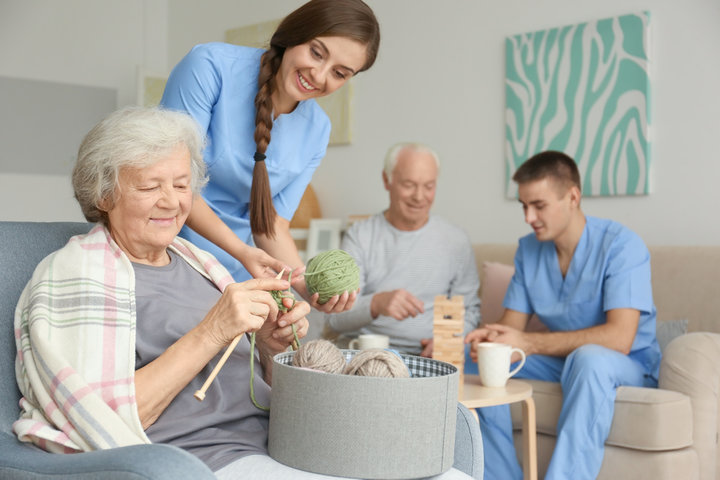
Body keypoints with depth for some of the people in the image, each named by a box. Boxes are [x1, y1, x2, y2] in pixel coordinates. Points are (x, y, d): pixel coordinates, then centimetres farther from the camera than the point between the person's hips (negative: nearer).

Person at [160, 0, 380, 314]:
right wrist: (243, 253, -29)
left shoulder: (316, 131, -1)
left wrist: (307, 286, -20)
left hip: (229, 275, 4)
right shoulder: (211, 66, -16)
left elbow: (272, 225, -1)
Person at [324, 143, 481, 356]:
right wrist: (376, 304, -26)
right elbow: (334, 318, -5)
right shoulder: (359, 235, 4)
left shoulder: (456, 241, 9)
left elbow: (469, 310, 15)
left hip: (423, 355, 1)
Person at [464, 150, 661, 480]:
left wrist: (529, 343, -31)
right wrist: (491, 338, -23)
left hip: (629, 366, -6)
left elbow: (619, 338, -28)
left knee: (588, 358, -38)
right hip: (562, 359, 6)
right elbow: (512, 324, 2)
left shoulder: (620, 245, -17)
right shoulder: (528, 249, 3)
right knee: (483, 364, -15)